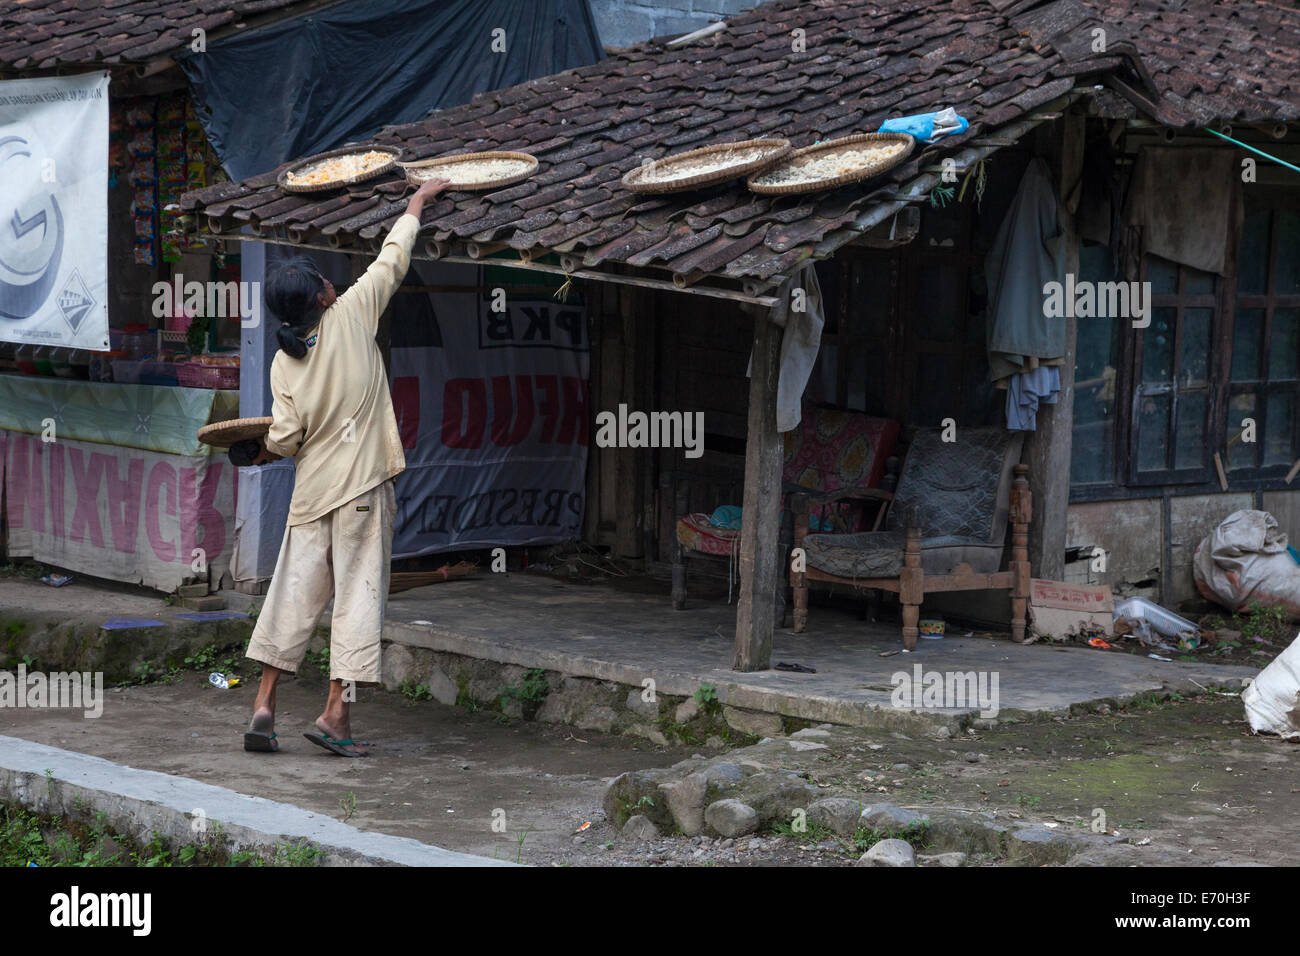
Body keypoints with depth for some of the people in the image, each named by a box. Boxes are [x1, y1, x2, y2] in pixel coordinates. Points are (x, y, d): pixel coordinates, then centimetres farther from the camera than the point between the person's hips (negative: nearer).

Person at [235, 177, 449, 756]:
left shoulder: (283, 362, 2)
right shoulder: (350, 317, -4)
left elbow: (285, 438, -3)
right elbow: (391, 263, 6)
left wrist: (264, 451, 20)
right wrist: (415, 206, 18)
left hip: (312, 490, 3)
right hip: (363, 484, -3)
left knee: (294, 592, 7)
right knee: (358, 593, -1)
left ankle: (264, 706, 4)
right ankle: (336, 713, -5)